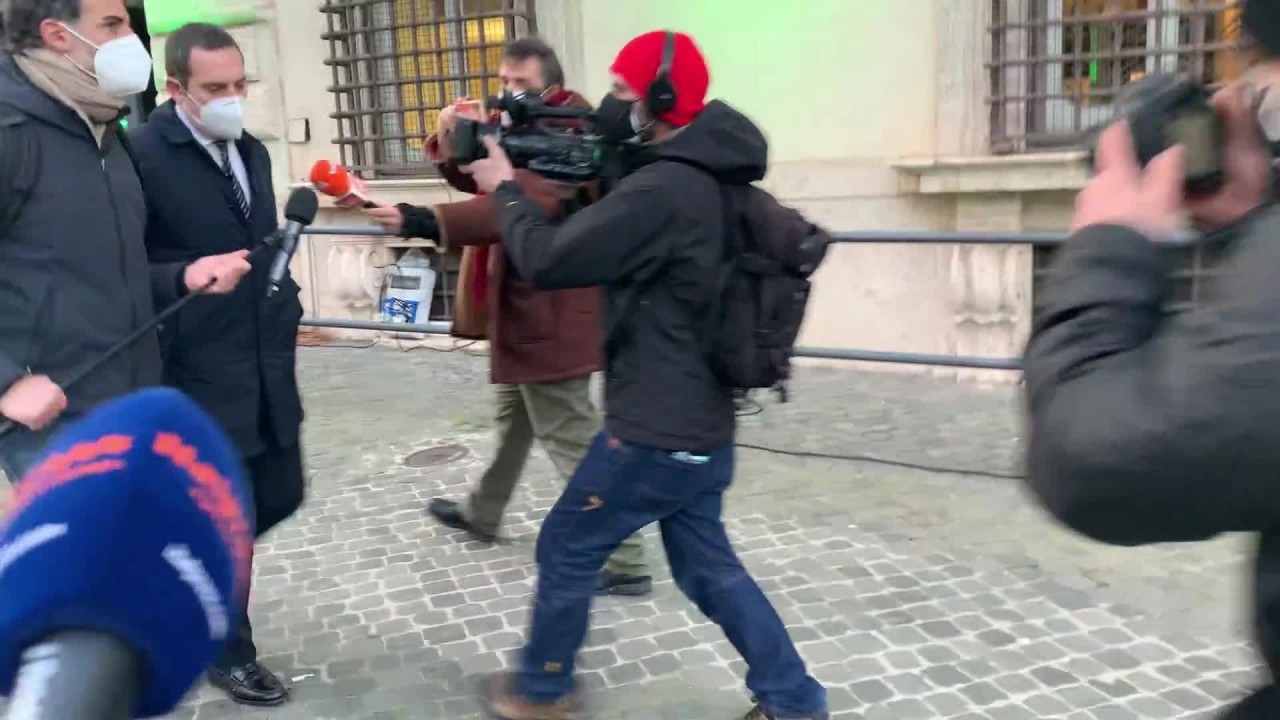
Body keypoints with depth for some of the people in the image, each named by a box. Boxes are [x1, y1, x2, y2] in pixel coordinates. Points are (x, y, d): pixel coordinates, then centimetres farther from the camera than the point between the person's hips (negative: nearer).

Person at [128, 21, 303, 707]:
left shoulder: (251, 150, 10)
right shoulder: (142, 153, -16)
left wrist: (287, 313, 12)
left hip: (268, 369, 7)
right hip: (201, 380, -7)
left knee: (281, 498, 16)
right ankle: (230, 654, 27)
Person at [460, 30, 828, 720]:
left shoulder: (660, 190, -24)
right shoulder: (704, 177, 9)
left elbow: (546, 261, -19)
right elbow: (596, 231, 17)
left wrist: (505, 187, -1)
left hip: (655, 430, -9)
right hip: (699, 424, 9)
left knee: (565, 548, 11)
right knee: (706, 566, 19)